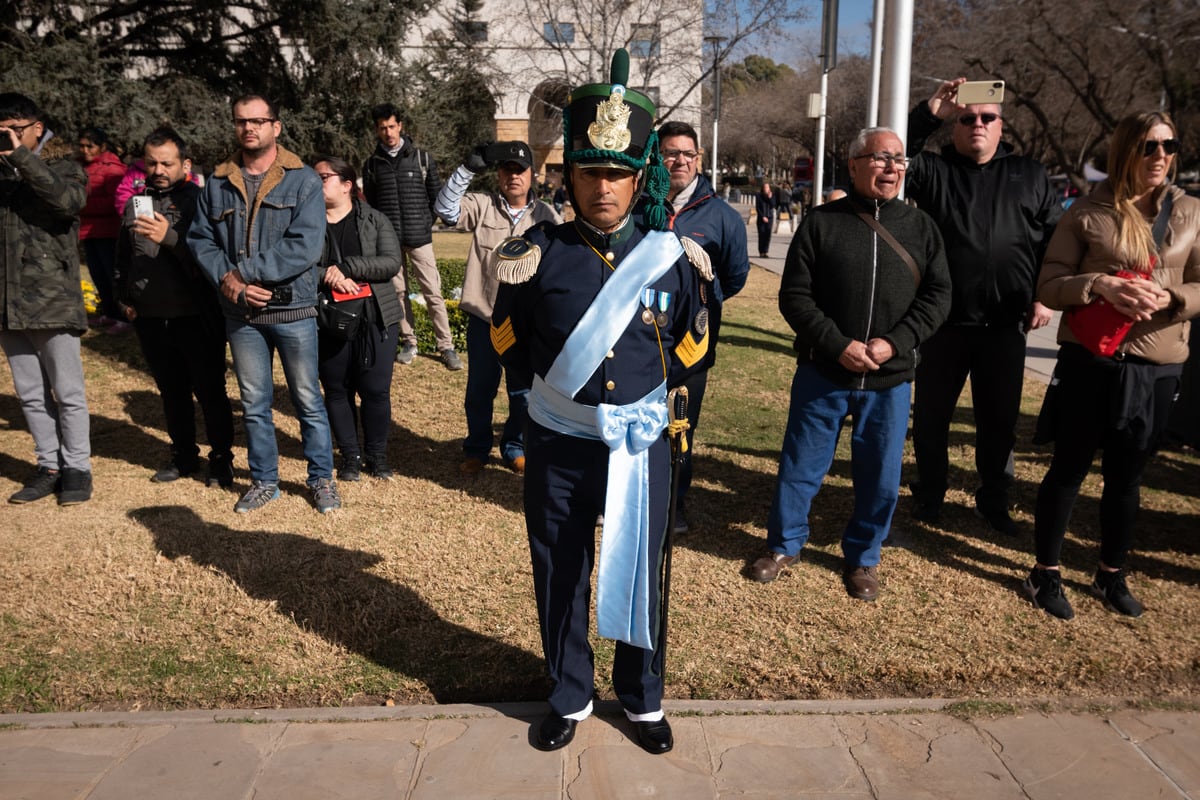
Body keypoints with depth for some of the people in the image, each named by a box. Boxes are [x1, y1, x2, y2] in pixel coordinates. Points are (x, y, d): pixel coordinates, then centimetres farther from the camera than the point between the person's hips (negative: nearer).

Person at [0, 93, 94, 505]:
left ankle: (77, 468, 13)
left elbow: (71, 200, -21)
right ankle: (48, 466, 21)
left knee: (68, 392, 2)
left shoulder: (61, 165, 1)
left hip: (53, 299, -4)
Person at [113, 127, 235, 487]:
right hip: (150, 319, 6)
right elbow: (122, 260, 21)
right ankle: (183, 455, 29)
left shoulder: (199, 200, -5)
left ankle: (221, 459, 15)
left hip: (196, 317, -5)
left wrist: (169, 237, -25)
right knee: (172, 392, 16)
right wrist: (123, 299, 12)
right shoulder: (135, 204, 13)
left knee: (210, 391, 2)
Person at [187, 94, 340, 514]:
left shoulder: (302, 180, -5)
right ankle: (263, 480, 28)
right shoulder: (217, 183, 8)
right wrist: (226, 279, -12)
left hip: (293, 310, -3)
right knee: (254, 404, 13)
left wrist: (246, 271, -18)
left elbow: (305, 246, -15)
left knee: (308, 401, 6)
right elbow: (199, 239, 7)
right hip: (240, 314, 4)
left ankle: (322, 478, 21)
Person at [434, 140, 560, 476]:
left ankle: (514, 448, 33)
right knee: (479, 390, 13)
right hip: (483, 316, 0)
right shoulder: (482, 205, -1)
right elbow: (446, 209, -15)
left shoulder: (548, 216, 0)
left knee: (523, 392, 13)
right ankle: (477, 449, 31)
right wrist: (468, 168, -23)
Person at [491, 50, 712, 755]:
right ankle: (571, 697, 37)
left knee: (640, 578, 12)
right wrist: (555, 390, 6)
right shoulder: (537, 256, -7)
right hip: (558, 449, 0)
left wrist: (647, 395, 5)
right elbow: (510, 342, 7)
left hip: (641, 445, 0)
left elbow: (692, 344, 10)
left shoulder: (673, 258, -4)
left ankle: (644, 699, 36)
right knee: (561, 578, 13)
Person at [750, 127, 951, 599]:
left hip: (890, 379, 2)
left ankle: (862, 557, 29)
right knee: (800, 466, 8)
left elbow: (937, 295, 2)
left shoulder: (921, 227, 6)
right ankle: (784, 545, 29)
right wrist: (838, 345, -16)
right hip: (823, 373, -2)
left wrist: (895, 342, -13)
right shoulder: (821, 223, -2)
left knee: (880, 477, 9)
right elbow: (794, 295, -6)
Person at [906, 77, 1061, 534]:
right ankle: (929, 494, 25)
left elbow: (1054, 240, 11)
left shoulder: (1030, 176, 10)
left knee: (999, 419, 10)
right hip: (944, 321, -1)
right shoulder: (932, 169, 5)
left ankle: (994, 500, 26)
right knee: (931, 414, 8)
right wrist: (929, 113, -14)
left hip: (1006, 325, 1)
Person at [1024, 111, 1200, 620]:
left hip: (1157, 368, 3)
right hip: (1090, 361, -3)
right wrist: (1099, 285, -21)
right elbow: (1048, 286, -4)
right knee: (1069, 469, 6)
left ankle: (1112, 575, 30)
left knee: (1127, 476, 14)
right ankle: (1045, 573, 19)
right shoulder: (1087, 212, -2)